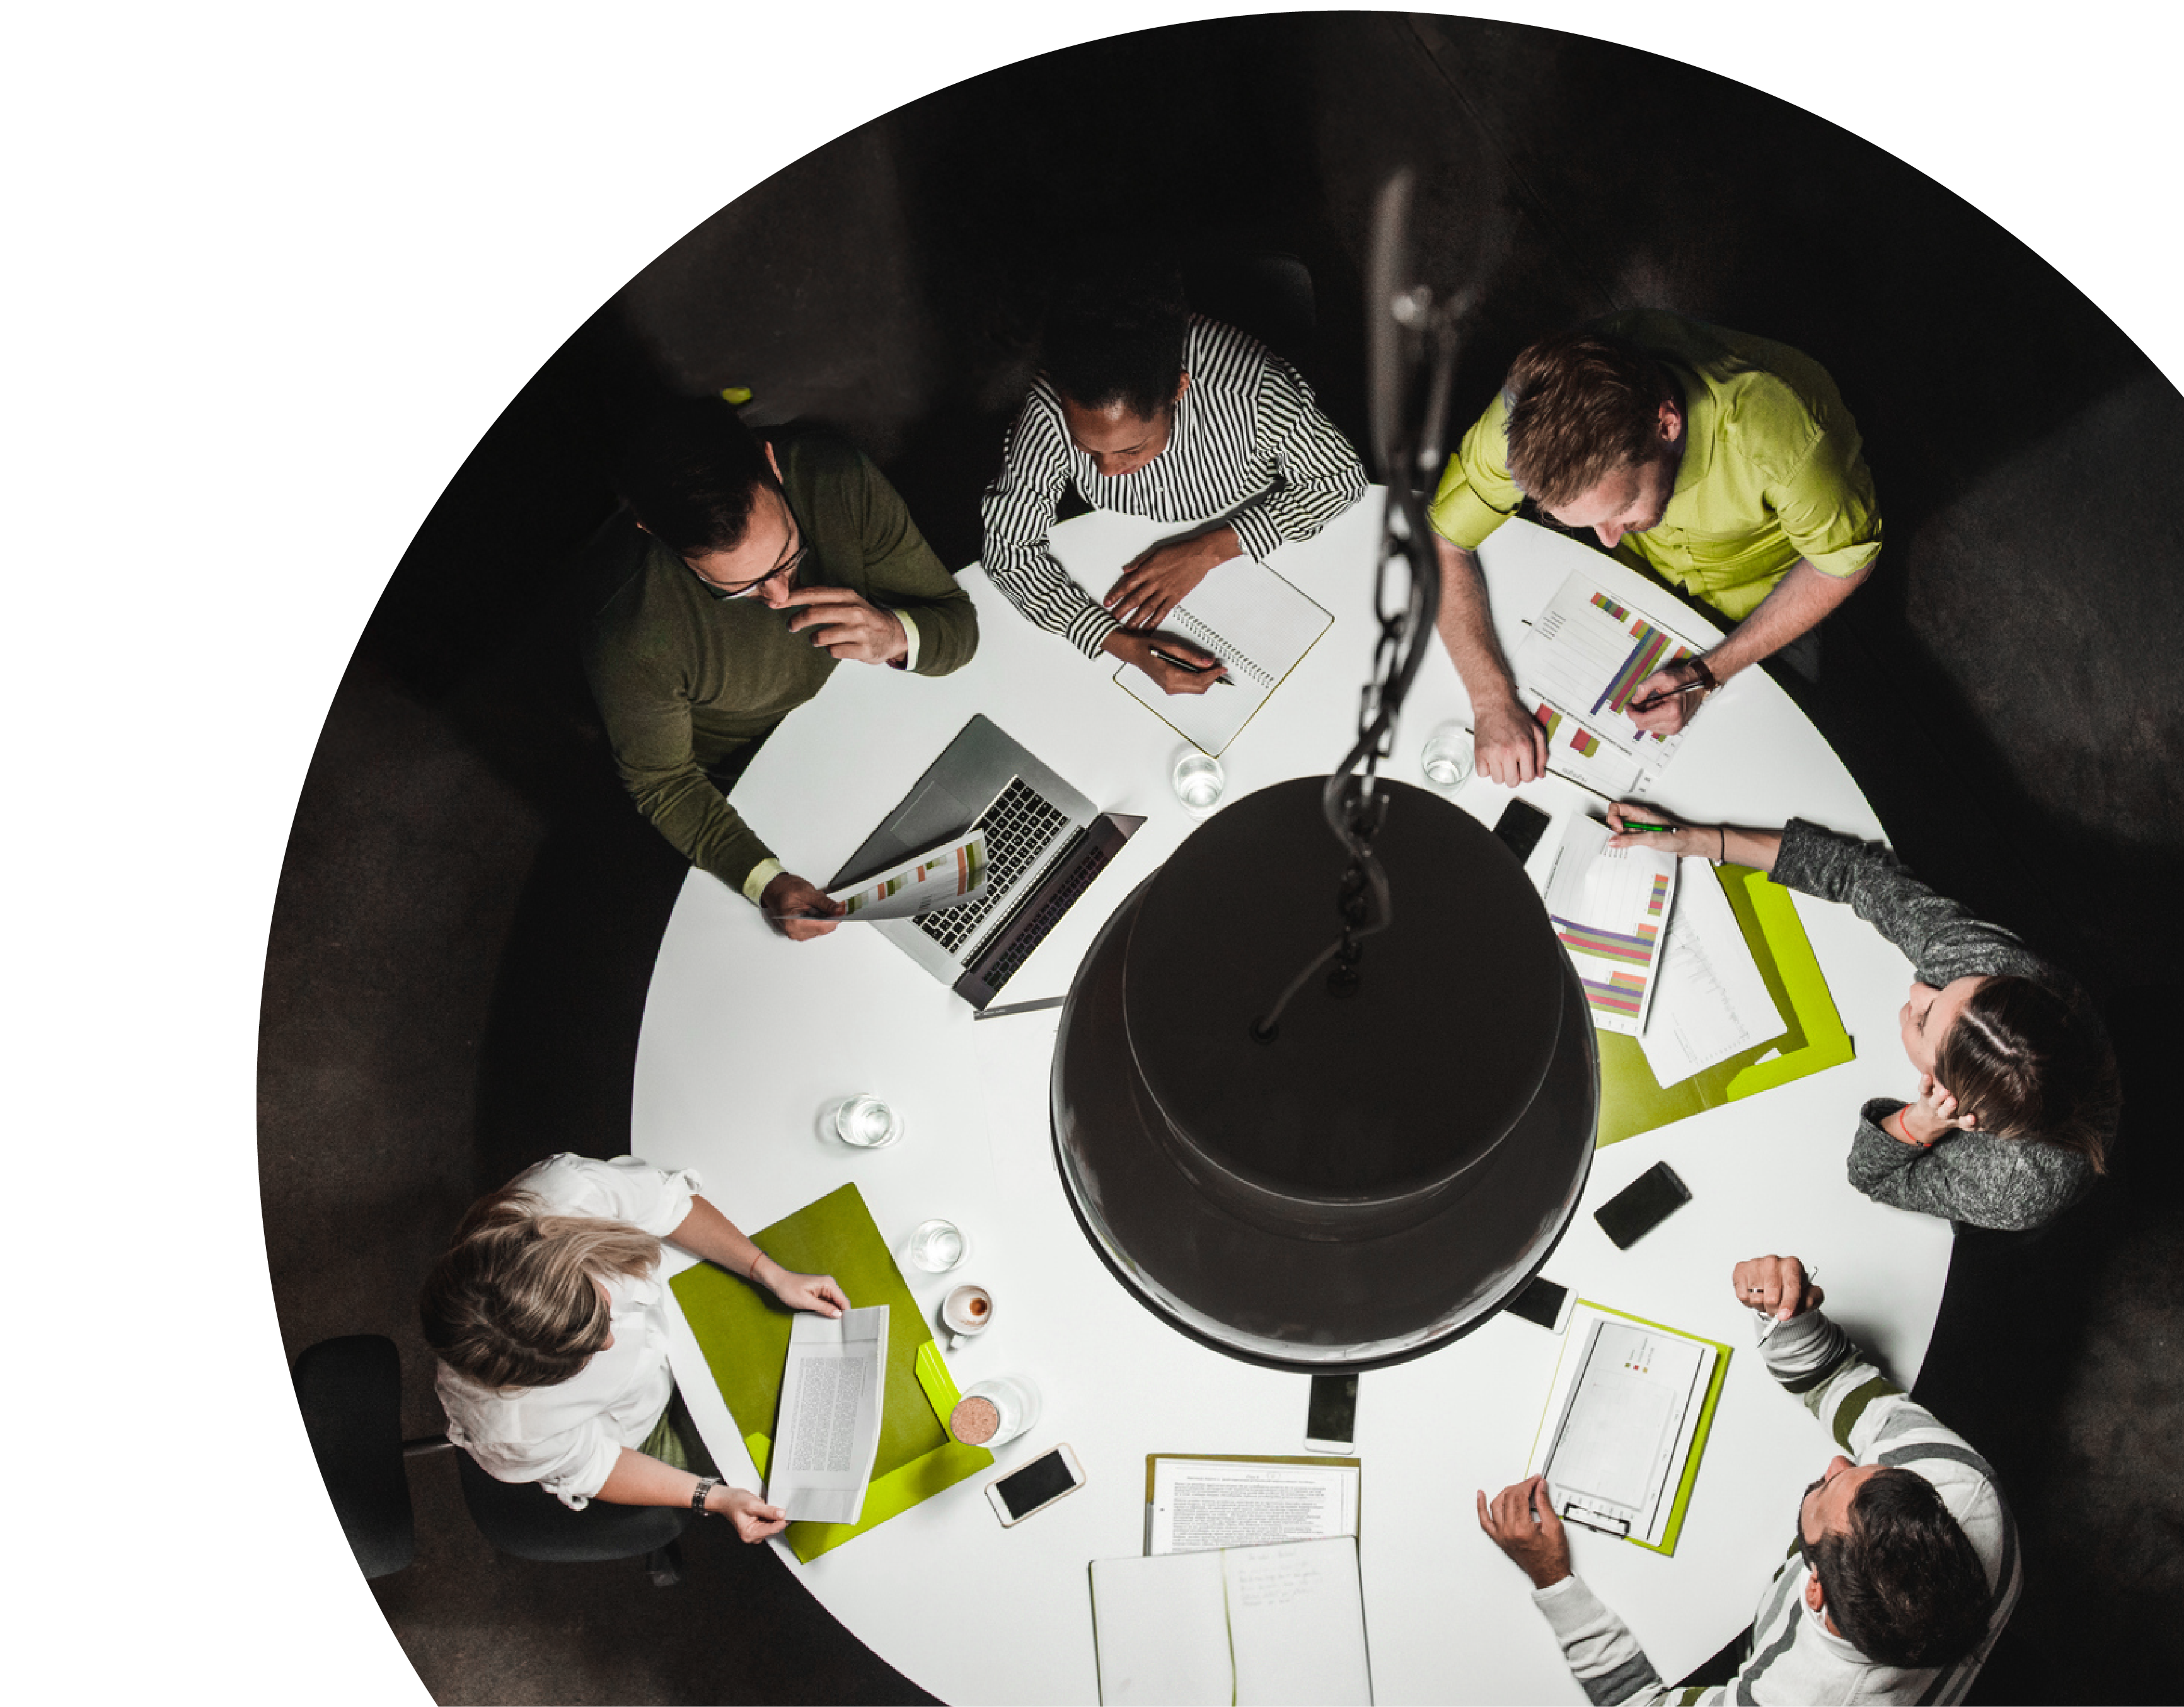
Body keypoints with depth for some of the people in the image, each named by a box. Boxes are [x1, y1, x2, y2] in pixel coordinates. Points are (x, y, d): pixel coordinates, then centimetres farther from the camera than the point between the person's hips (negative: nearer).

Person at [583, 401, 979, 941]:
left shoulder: (836, 477, -32)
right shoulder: (629, 647, -40)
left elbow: (958, 624, -19)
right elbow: (662, 783, -18)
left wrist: (895, 634, -42)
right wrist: (765, 881, -31)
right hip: (736, 774, -3)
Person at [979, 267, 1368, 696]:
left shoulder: (1253, 392, -38)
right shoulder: (1050, 413, -34)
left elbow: (1344, 478, -21)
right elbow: (1008, 551, -24)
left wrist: (1210, 548, -30)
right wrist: (1123, 644, -38)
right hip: (1133, 562, 1)